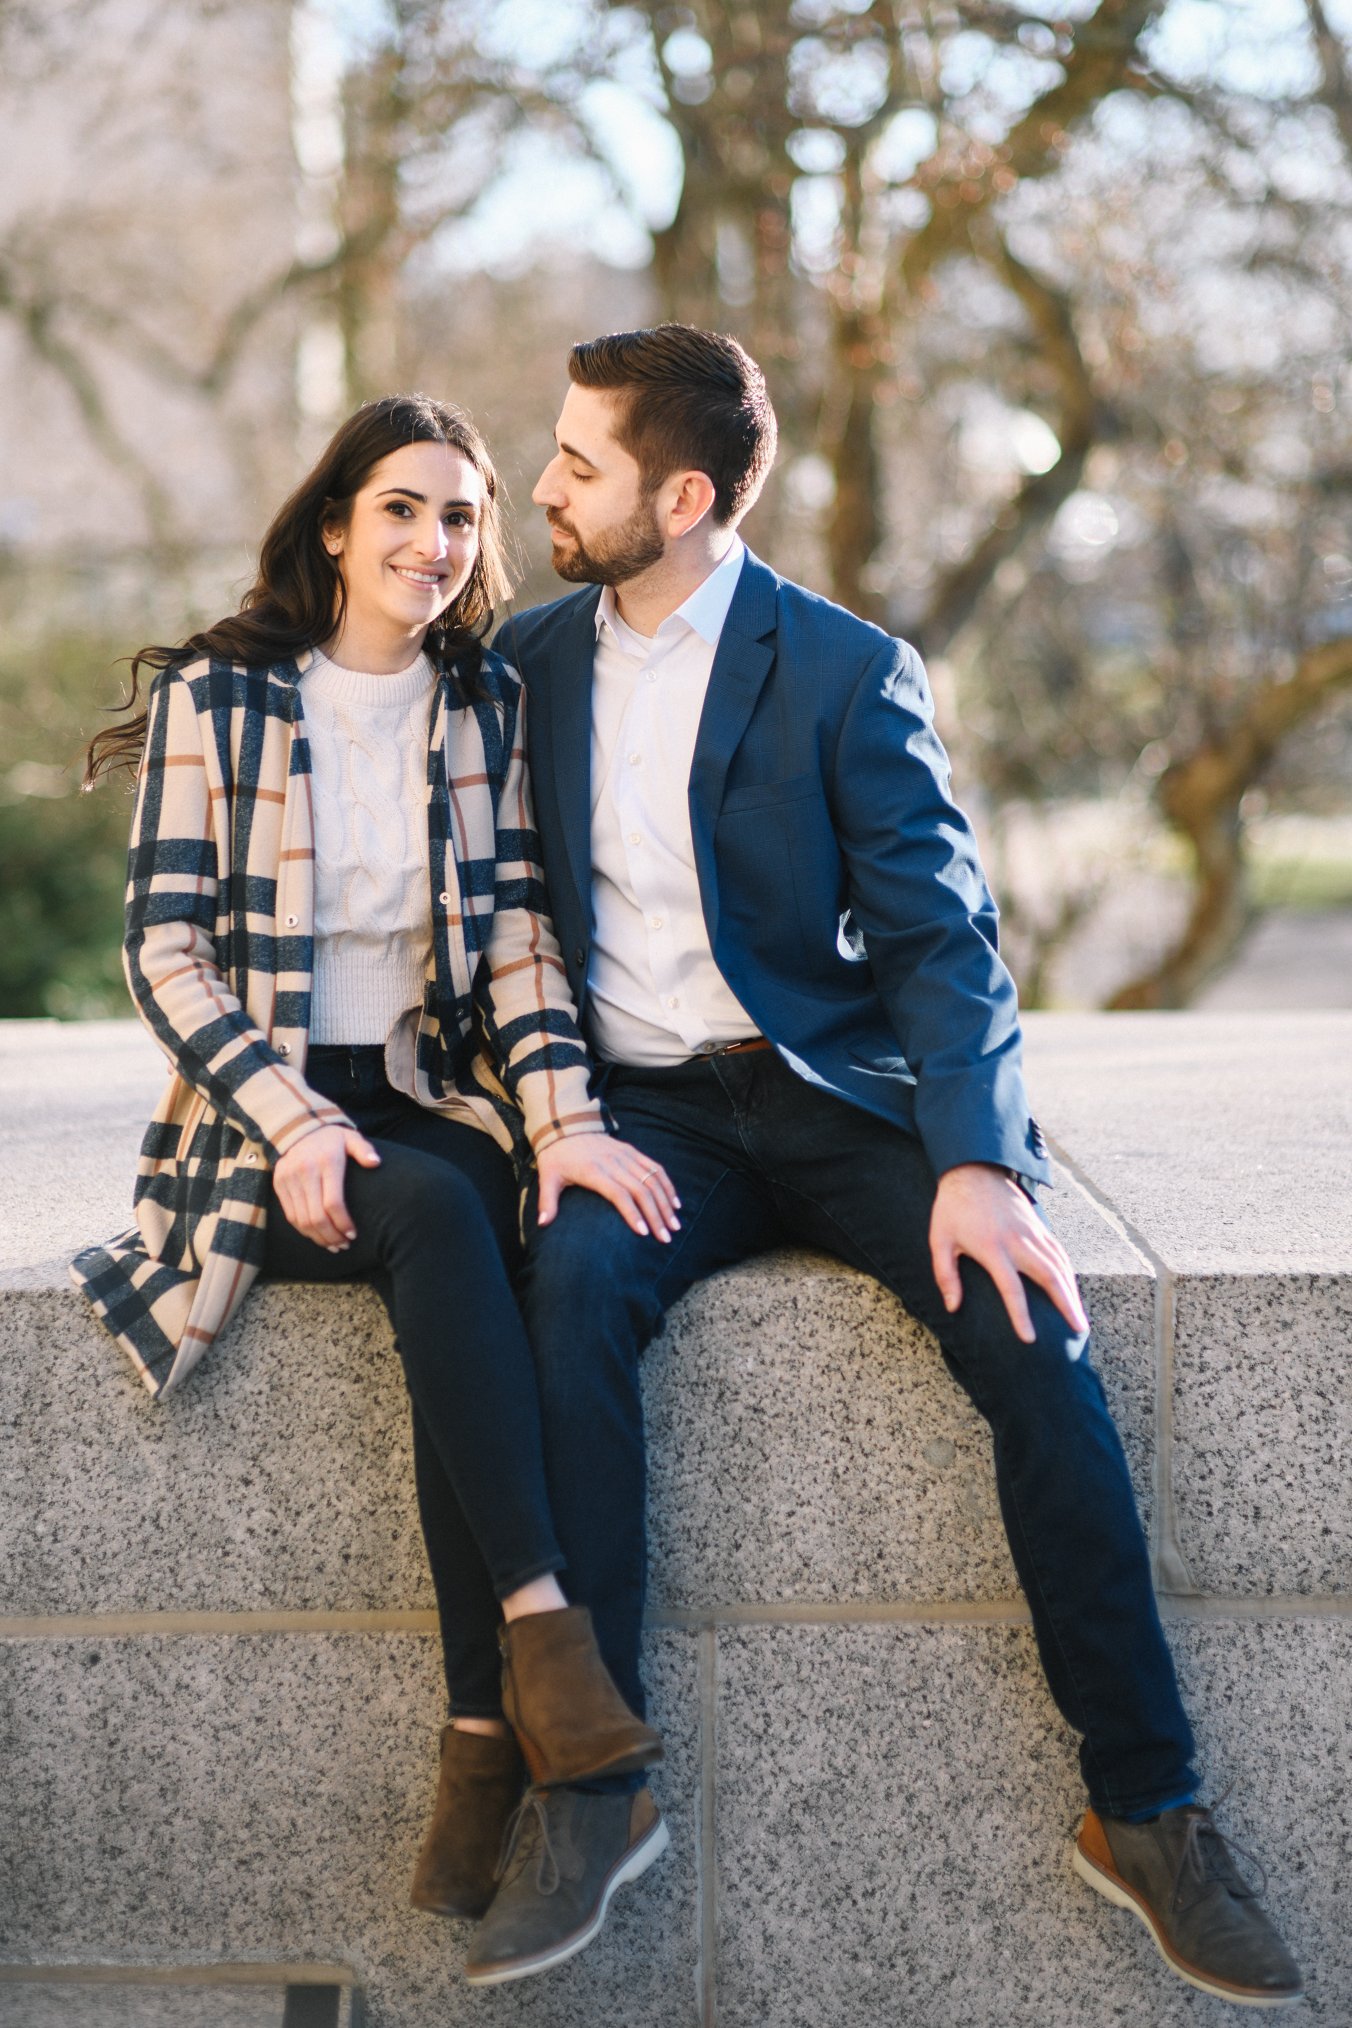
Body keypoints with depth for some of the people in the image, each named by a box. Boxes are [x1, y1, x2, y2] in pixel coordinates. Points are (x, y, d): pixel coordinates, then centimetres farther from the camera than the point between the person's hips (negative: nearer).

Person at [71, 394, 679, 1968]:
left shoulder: (488, 703, 9)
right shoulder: (215, 698, 0)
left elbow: (518, 936, 3)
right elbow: (165, 952, -4)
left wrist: (563, 1120, -14)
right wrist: (296, 1121, -17)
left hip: (431, 1103, 2)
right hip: (264, 1118, -2)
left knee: (444, 1273, -32)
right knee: (435, 1213, -34)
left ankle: (487, 1738, -34)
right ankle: (543, 1629, -38)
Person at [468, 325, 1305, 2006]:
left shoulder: (849, 673, -2)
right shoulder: (530, 659, 10)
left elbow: (941, 938, -8)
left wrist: (975, 1165, -24)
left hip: (834, 1097, -2)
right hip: (643, 1111, 2)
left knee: (1024, 1318, -27)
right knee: (573, 1277, -32)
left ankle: (1144, 1808, -18)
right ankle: (582, 1787, -28)